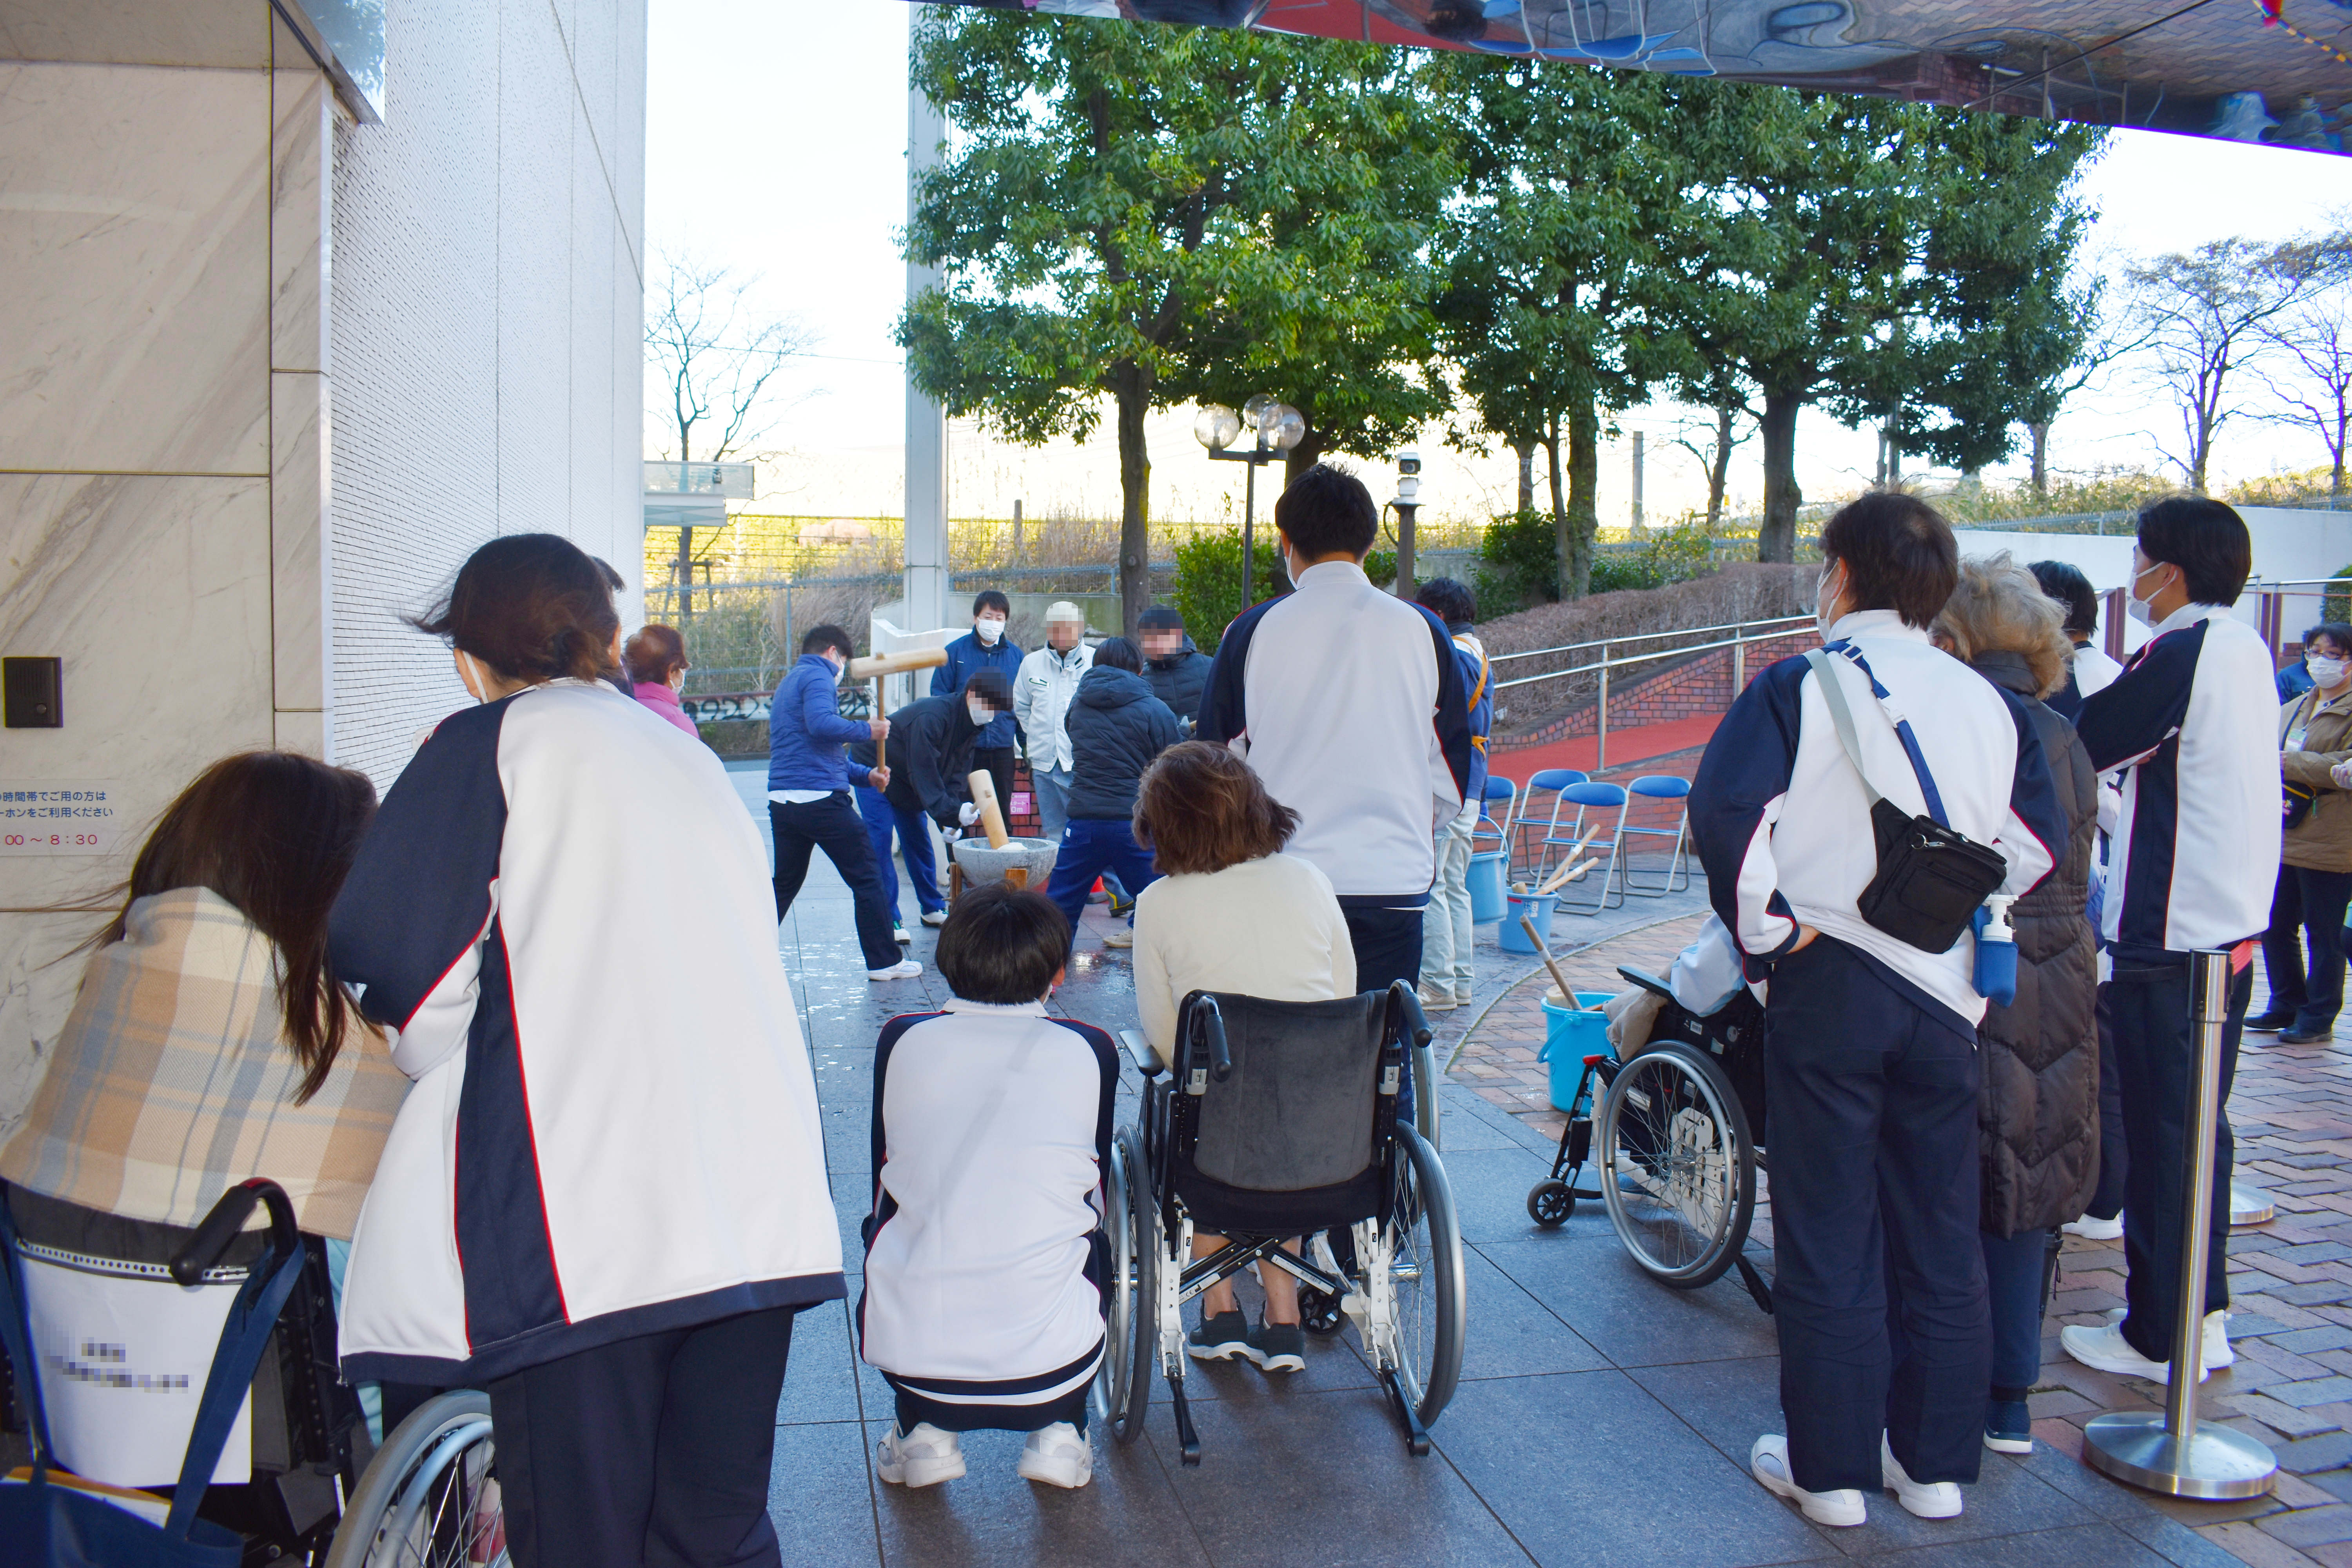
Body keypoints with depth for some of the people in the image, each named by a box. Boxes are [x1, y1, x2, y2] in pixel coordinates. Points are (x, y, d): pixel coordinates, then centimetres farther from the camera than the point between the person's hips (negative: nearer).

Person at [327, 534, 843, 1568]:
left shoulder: (493, 743, 3)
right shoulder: (689, 758, 20)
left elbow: (384, 955, -3)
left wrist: (434, 1059, 18)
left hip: (583, 1220, -6)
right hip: (762, 1211, 6)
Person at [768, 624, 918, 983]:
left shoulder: (787, 683, 25)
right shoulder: (818, 677, -5)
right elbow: (821, 724, -25)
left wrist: (865, 773, 25)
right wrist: (867, 730, -12)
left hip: (782, 801, 9)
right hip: (822, 799, -9)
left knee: (784, 884, 17)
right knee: (867, 878, 1)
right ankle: (884, 961, 5)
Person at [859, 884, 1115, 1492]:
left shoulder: (901, 1040, 2)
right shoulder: (1089, 1051, 1)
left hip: (909, 1357, 1)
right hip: (1049, 1368, 0)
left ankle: (923, 1432, 20)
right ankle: (1059, 1432, 18)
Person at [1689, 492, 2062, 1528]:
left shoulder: (1797, 687, -8)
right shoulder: (1989, 703, 6)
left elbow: (1724, 808, -20)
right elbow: (2039, 840, 8)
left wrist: (1765, 928, -10)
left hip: (1827, 985, -4)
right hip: (1944, 994, 4)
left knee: (1829, 1237, 5)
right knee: (1940, 1236, 13)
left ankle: (1830, 1469, 14)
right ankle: (1937, 1462, 24)